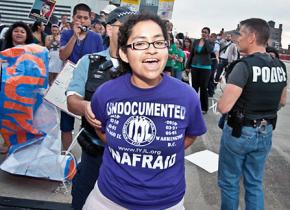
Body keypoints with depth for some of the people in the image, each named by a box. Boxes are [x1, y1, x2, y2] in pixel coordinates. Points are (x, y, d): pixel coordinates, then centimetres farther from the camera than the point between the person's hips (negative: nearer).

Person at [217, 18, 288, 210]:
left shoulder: (245, 65, -21)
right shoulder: (280, 67, 1)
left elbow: (224, 107, -25)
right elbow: (282, 102, 14)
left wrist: (220, 103, -4)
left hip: (239, 132, -6)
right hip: (265, 133, 7)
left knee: (229, 182, 13)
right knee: (255, 183, 20)